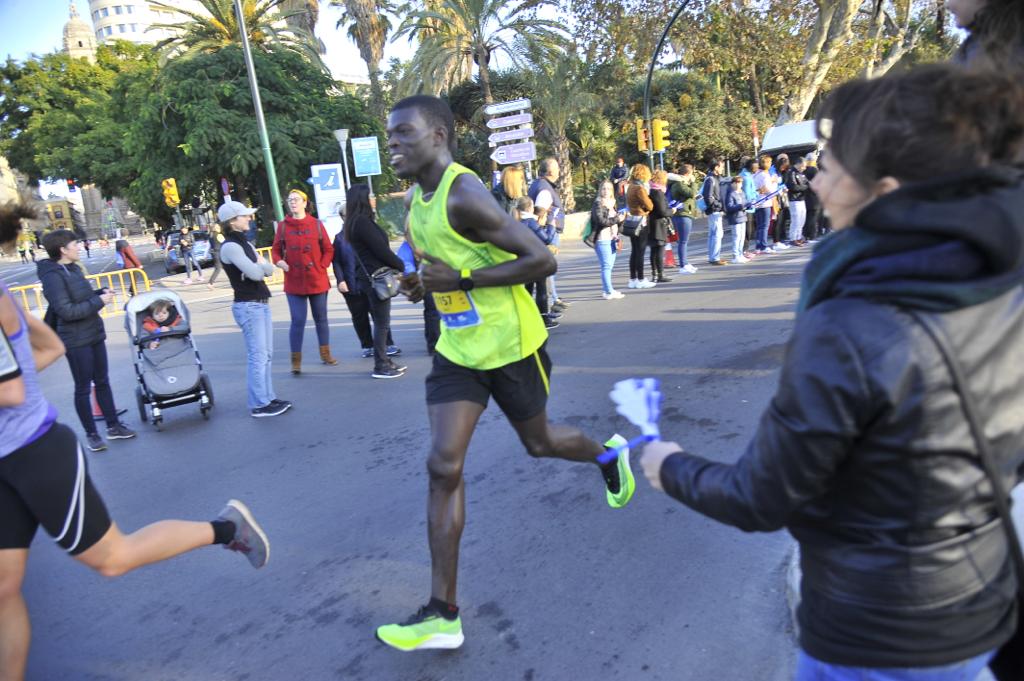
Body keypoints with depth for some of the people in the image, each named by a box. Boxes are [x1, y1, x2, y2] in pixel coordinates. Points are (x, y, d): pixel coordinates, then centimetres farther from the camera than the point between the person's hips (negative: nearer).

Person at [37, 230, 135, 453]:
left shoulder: (73, 268, 8)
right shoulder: (53, 276, -18)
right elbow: (67, 311, -24)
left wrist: (100, 293, 1)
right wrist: (99, 302, -20)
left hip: (94, 334, 8)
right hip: (76, 341, -8)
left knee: (102, 382, 15)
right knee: (83, 388, 4)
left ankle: (113, 426, 25)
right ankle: (91, 434, 17)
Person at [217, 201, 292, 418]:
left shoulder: (245, 243, 15)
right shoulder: (230, 246, -12)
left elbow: (269, 269, 10)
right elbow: (255, 273, -21)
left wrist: (259, 266, -10)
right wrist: (261, 264, 0)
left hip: (261, 304, 9)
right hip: (248, 306, -9)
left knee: (266, 354, 12)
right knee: (257, 356, -6)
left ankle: (267, 398, 20)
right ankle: (259, 405, 0)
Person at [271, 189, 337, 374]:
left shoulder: (316, 224, 1)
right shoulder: (283, 226, 1)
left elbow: (328, 250, 5)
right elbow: (276, 249, 6)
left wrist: (322, 267, -5)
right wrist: (279, 261, -14)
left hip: (317, 280, 1)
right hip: (294, 282, -1)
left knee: (321, 318, 13)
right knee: (298, 321, -5)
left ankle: (325, 354, 28)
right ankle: (296, 360, 4)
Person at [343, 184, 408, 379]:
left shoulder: (356, 222, 15)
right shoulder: (363, 222, -15)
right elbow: (381, 250, -16)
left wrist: (397, 265, 10)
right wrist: (402, 266, -4)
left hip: (368, 277, 10)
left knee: (380, 322, 14)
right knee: (382, 323, -4)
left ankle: (384, 361, 21)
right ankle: (380, 367, 1)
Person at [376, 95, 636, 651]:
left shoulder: (464, 196, -22)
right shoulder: (414, 200, 6)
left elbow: (542, 260, -25)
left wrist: (460, 279, -26)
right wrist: (418, 281, 1)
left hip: (511, 347, -7)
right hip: (457, 350, 7)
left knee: (538, 442, 15)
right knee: (443, 466, -5)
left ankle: (609, 455, 51)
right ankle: (443, 614, 2)